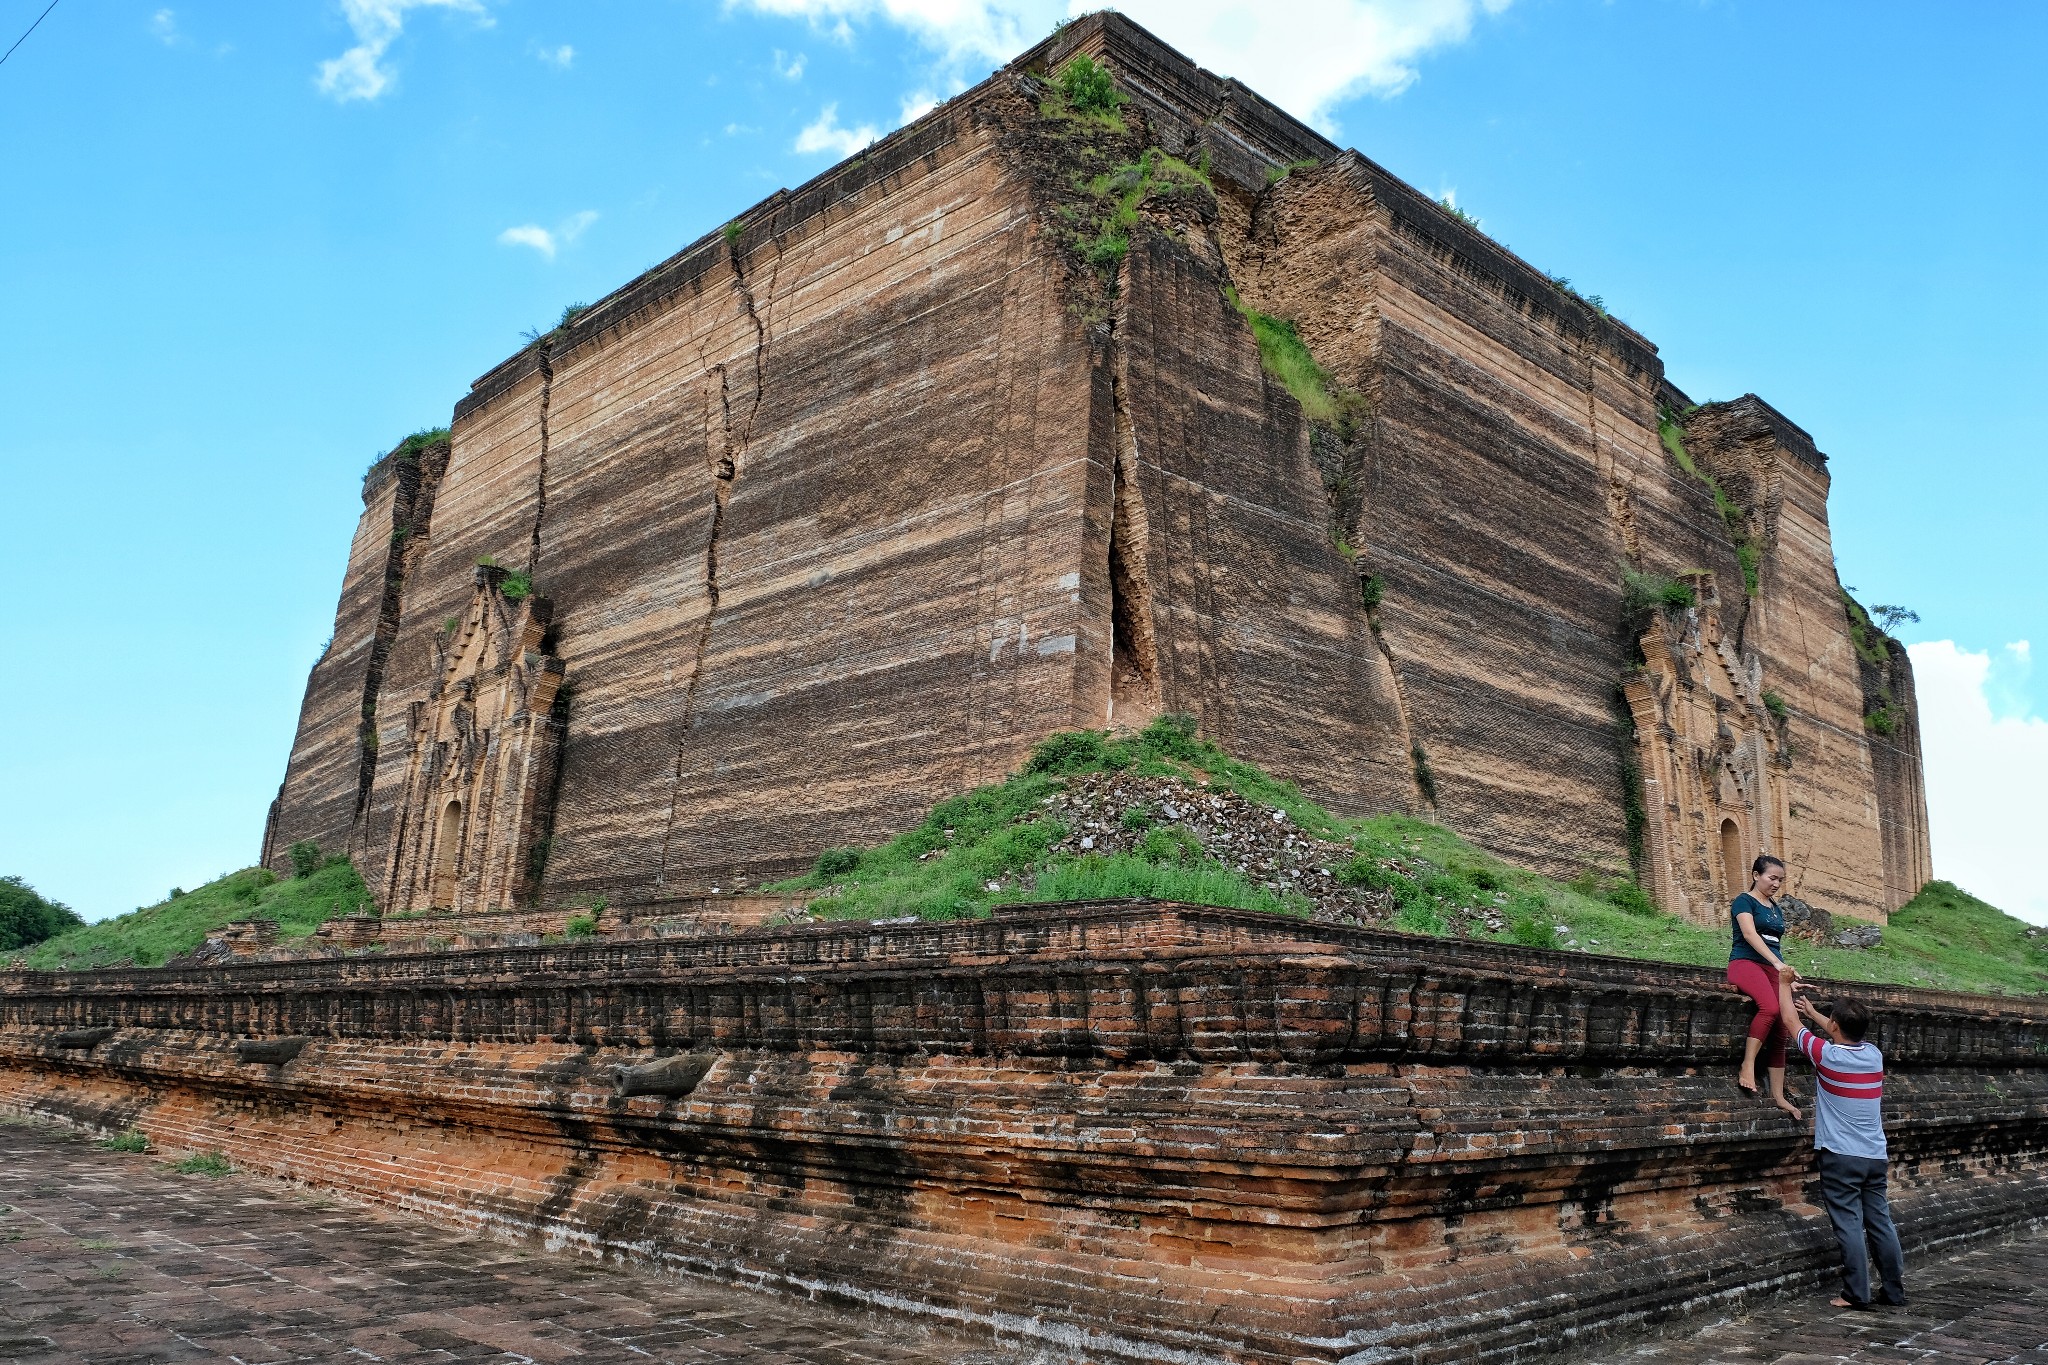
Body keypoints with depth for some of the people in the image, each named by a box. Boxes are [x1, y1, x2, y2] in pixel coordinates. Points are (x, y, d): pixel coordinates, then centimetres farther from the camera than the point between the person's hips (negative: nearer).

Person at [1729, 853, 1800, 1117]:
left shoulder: (1776, 908, 21)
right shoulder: (1744, 901, -1)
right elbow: (1750, 934, -17)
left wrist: (1785, 973, 15)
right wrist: (1778, 963, -28)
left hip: (1772, 967, 7)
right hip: (1746, 962, -7)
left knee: (1780, 1030, -7)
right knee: (1769, 1007, -35)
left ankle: (1778, 1096, -6)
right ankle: (1747, 1067, -29)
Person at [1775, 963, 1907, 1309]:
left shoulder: (1827, 1055, -12)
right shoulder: (1874, 1054, 2)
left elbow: (1790, 1020, 0)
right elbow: (1847, 1035, 25)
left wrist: (1784, 982, 13)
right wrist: (1813, 1012, 36)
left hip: (1840, 1157, -6)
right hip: (1876, 1157, 6)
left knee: (1849, 1226, -3)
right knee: (1881, 1223, 10)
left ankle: (1856, 1294, -2)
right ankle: (1895, 1291, 17)